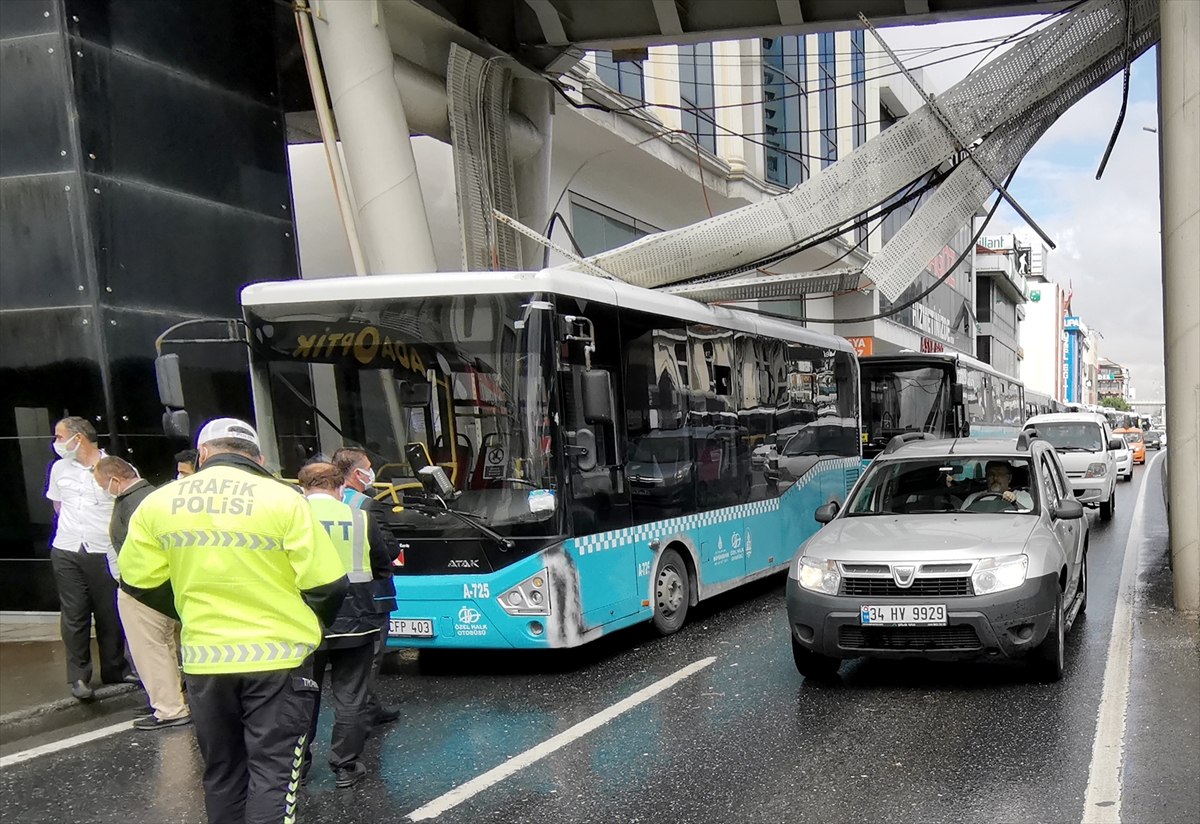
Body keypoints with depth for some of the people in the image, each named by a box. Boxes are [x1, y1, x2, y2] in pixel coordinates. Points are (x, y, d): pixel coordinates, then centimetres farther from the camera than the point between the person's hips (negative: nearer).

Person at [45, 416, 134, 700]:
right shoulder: (59, 468, 8)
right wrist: (75, 528, 12)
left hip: (104, 553, -2)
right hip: (67, 552, 3)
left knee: (110, 614, 5)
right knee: (74, 615, 3)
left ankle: (114, 669, 20)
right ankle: (79, 676, 11)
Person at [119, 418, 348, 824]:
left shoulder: (157, 503, -1)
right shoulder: (283, 500, -11)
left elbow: (140, 583, 7)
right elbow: (326, 585, -10)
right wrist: (310, 625, 10)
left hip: (204, 658, 4)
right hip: (277, 656, -3)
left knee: (221, 773, 19)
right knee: (273, 770, 4)